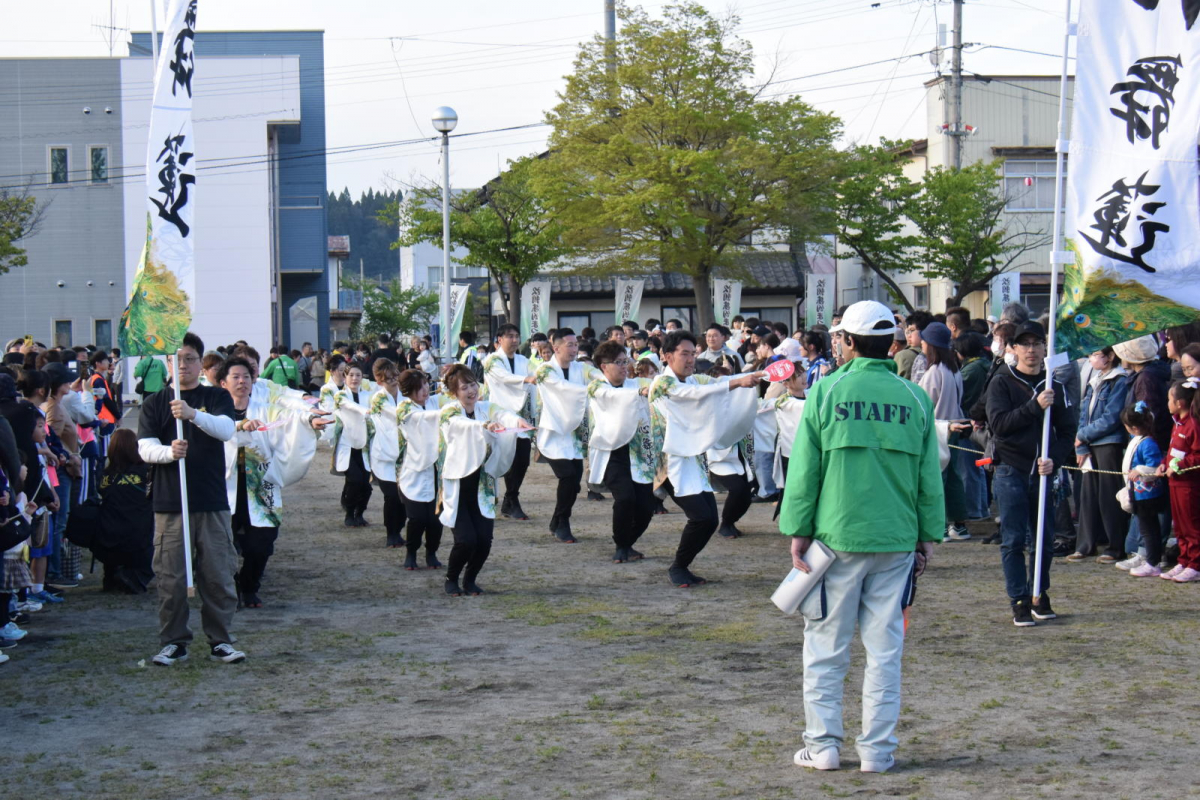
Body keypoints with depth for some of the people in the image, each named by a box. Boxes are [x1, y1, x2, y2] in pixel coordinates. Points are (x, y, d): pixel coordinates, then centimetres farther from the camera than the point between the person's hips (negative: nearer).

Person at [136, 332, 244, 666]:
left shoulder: (217, 398, 7)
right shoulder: (155, 403, 8)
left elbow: (226, 429, -12)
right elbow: (145, 448, -1)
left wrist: (193, 414, -30)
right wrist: (169, 452, -23)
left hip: (212, 501, 0)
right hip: (169, 502, 0)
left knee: (218, 574, 2)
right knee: (171, 576, 2)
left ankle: (219, 640, 12)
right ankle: (174, 642, 12)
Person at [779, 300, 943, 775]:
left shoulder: (826, 392, -3)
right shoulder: (914, 399, 4)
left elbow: (804, 470, -3)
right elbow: (930, 478, 6)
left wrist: (798, 532, 3)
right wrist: (928, 537, 13)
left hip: (837, 538, -2)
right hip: (896, 541, 2)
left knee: (826, 647, 8)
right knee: (885, 650, 7)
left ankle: (823, 745, 10)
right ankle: (877, 749, 9)